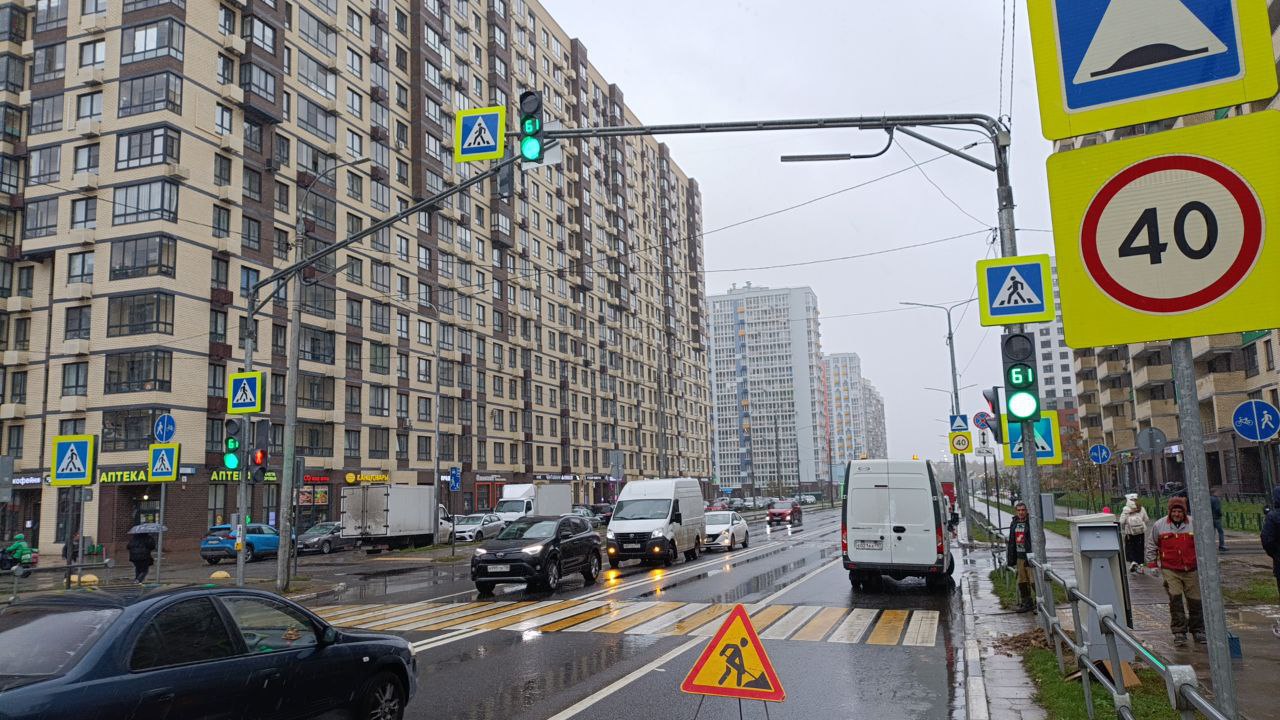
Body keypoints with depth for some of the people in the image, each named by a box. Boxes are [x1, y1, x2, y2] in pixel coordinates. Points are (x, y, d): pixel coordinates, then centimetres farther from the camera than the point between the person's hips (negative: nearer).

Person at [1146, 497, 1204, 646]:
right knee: (1175, 599, -10)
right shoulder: (1159, 525, 1)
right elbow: (1151, 545, 10)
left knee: (1195, 600, 8)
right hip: (1170, 570, -1)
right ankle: (1179, 632, -3)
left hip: (1191, 570, 1)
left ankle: (1198, 630, 26)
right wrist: (1152, 564, 6)